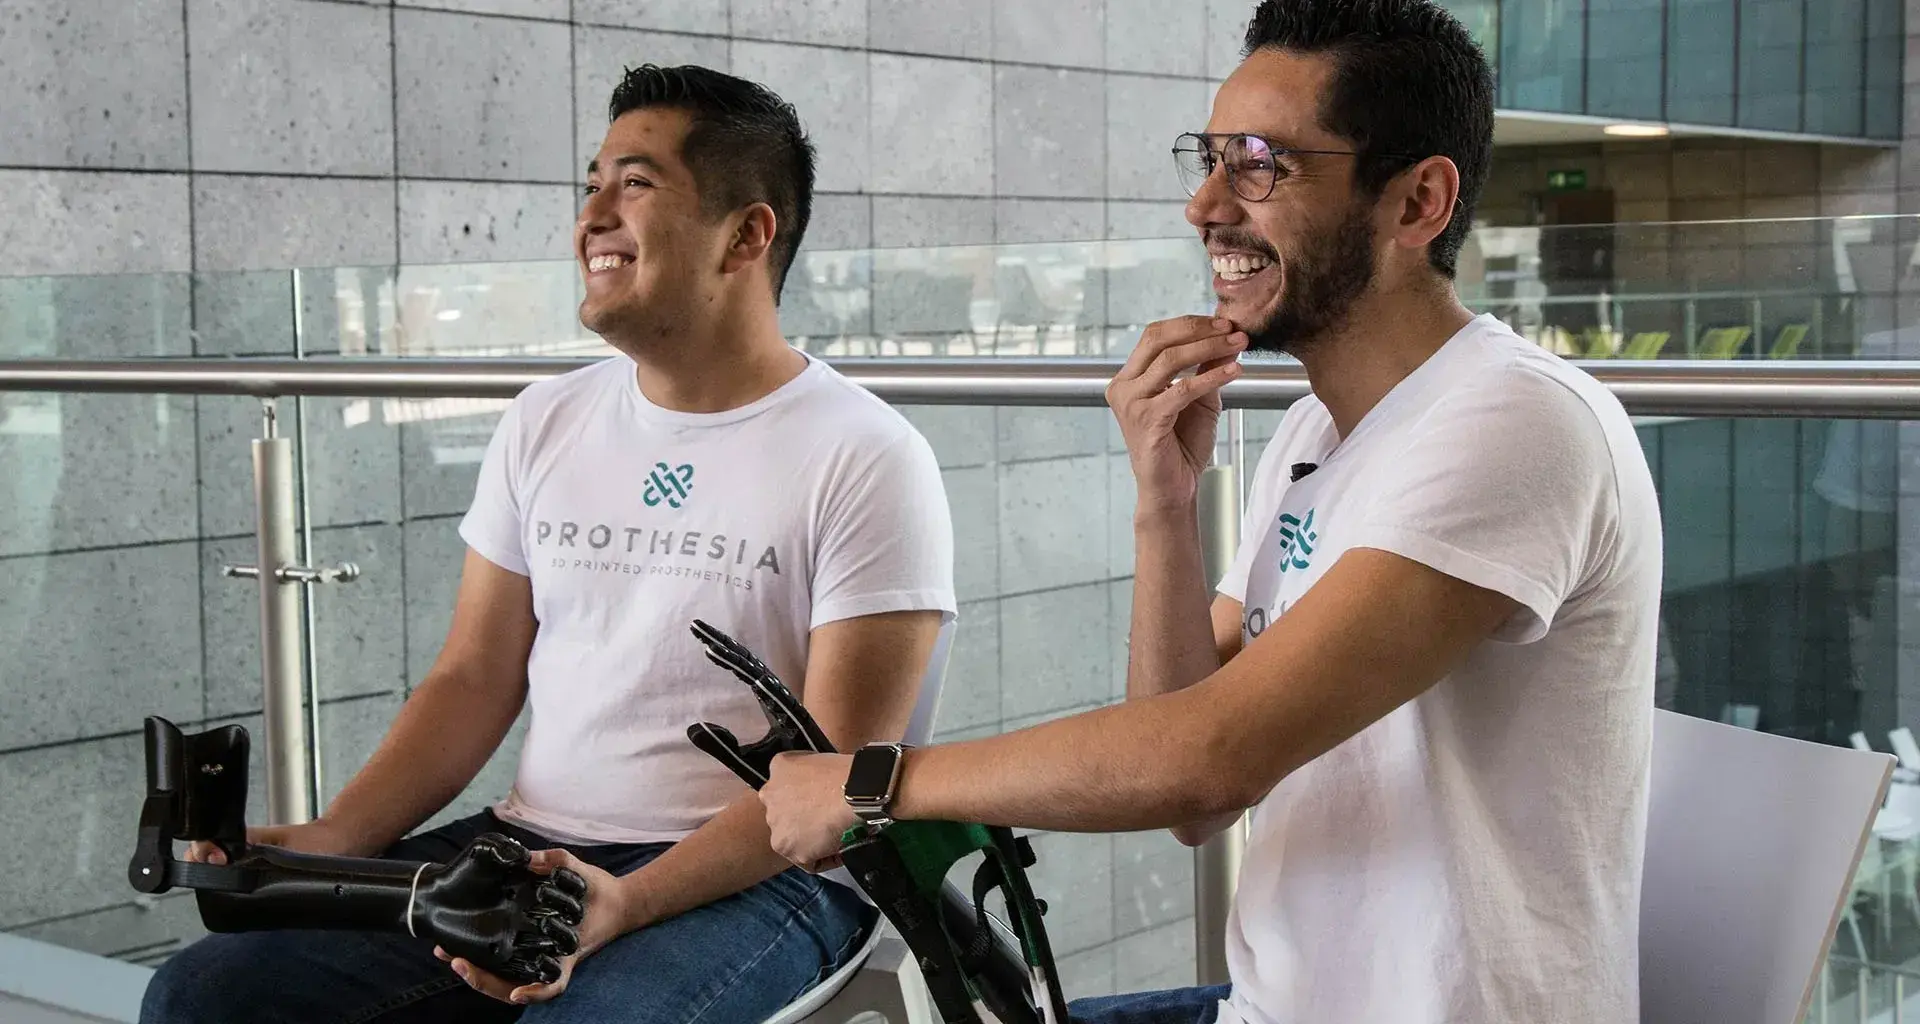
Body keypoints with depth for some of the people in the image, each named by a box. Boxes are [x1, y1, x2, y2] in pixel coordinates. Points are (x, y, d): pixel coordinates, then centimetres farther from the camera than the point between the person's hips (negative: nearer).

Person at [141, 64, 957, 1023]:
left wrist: (624, 905, -24)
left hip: (751, 878, -5)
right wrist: (335, 836, -4)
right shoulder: (545, 421, 13)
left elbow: (838, 772, -11)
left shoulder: (867, 458, -6)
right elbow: (474, 679, 13)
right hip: (524, 846, 6)